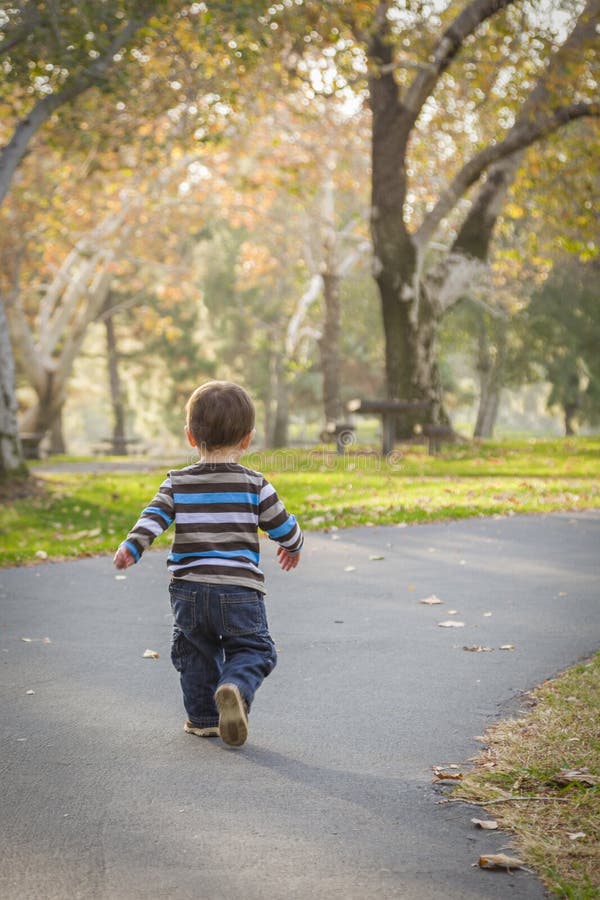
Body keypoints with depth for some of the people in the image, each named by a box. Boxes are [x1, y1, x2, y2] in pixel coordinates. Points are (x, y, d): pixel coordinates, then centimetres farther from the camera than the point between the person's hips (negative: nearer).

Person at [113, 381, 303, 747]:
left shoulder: (178, 484, 3)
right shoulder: (254, 485, -1)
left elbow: (154, 517, -11)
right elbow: (284, 527, 6)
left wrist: (131, 547, -15)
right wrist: (294, 547, 25)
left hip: (188, 589, 3)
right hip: (240, 591, -2)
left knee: (195, 652, 21)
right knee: (252, 651, 6)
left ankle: (203, 717, 24)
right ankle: (235, 689, -23)